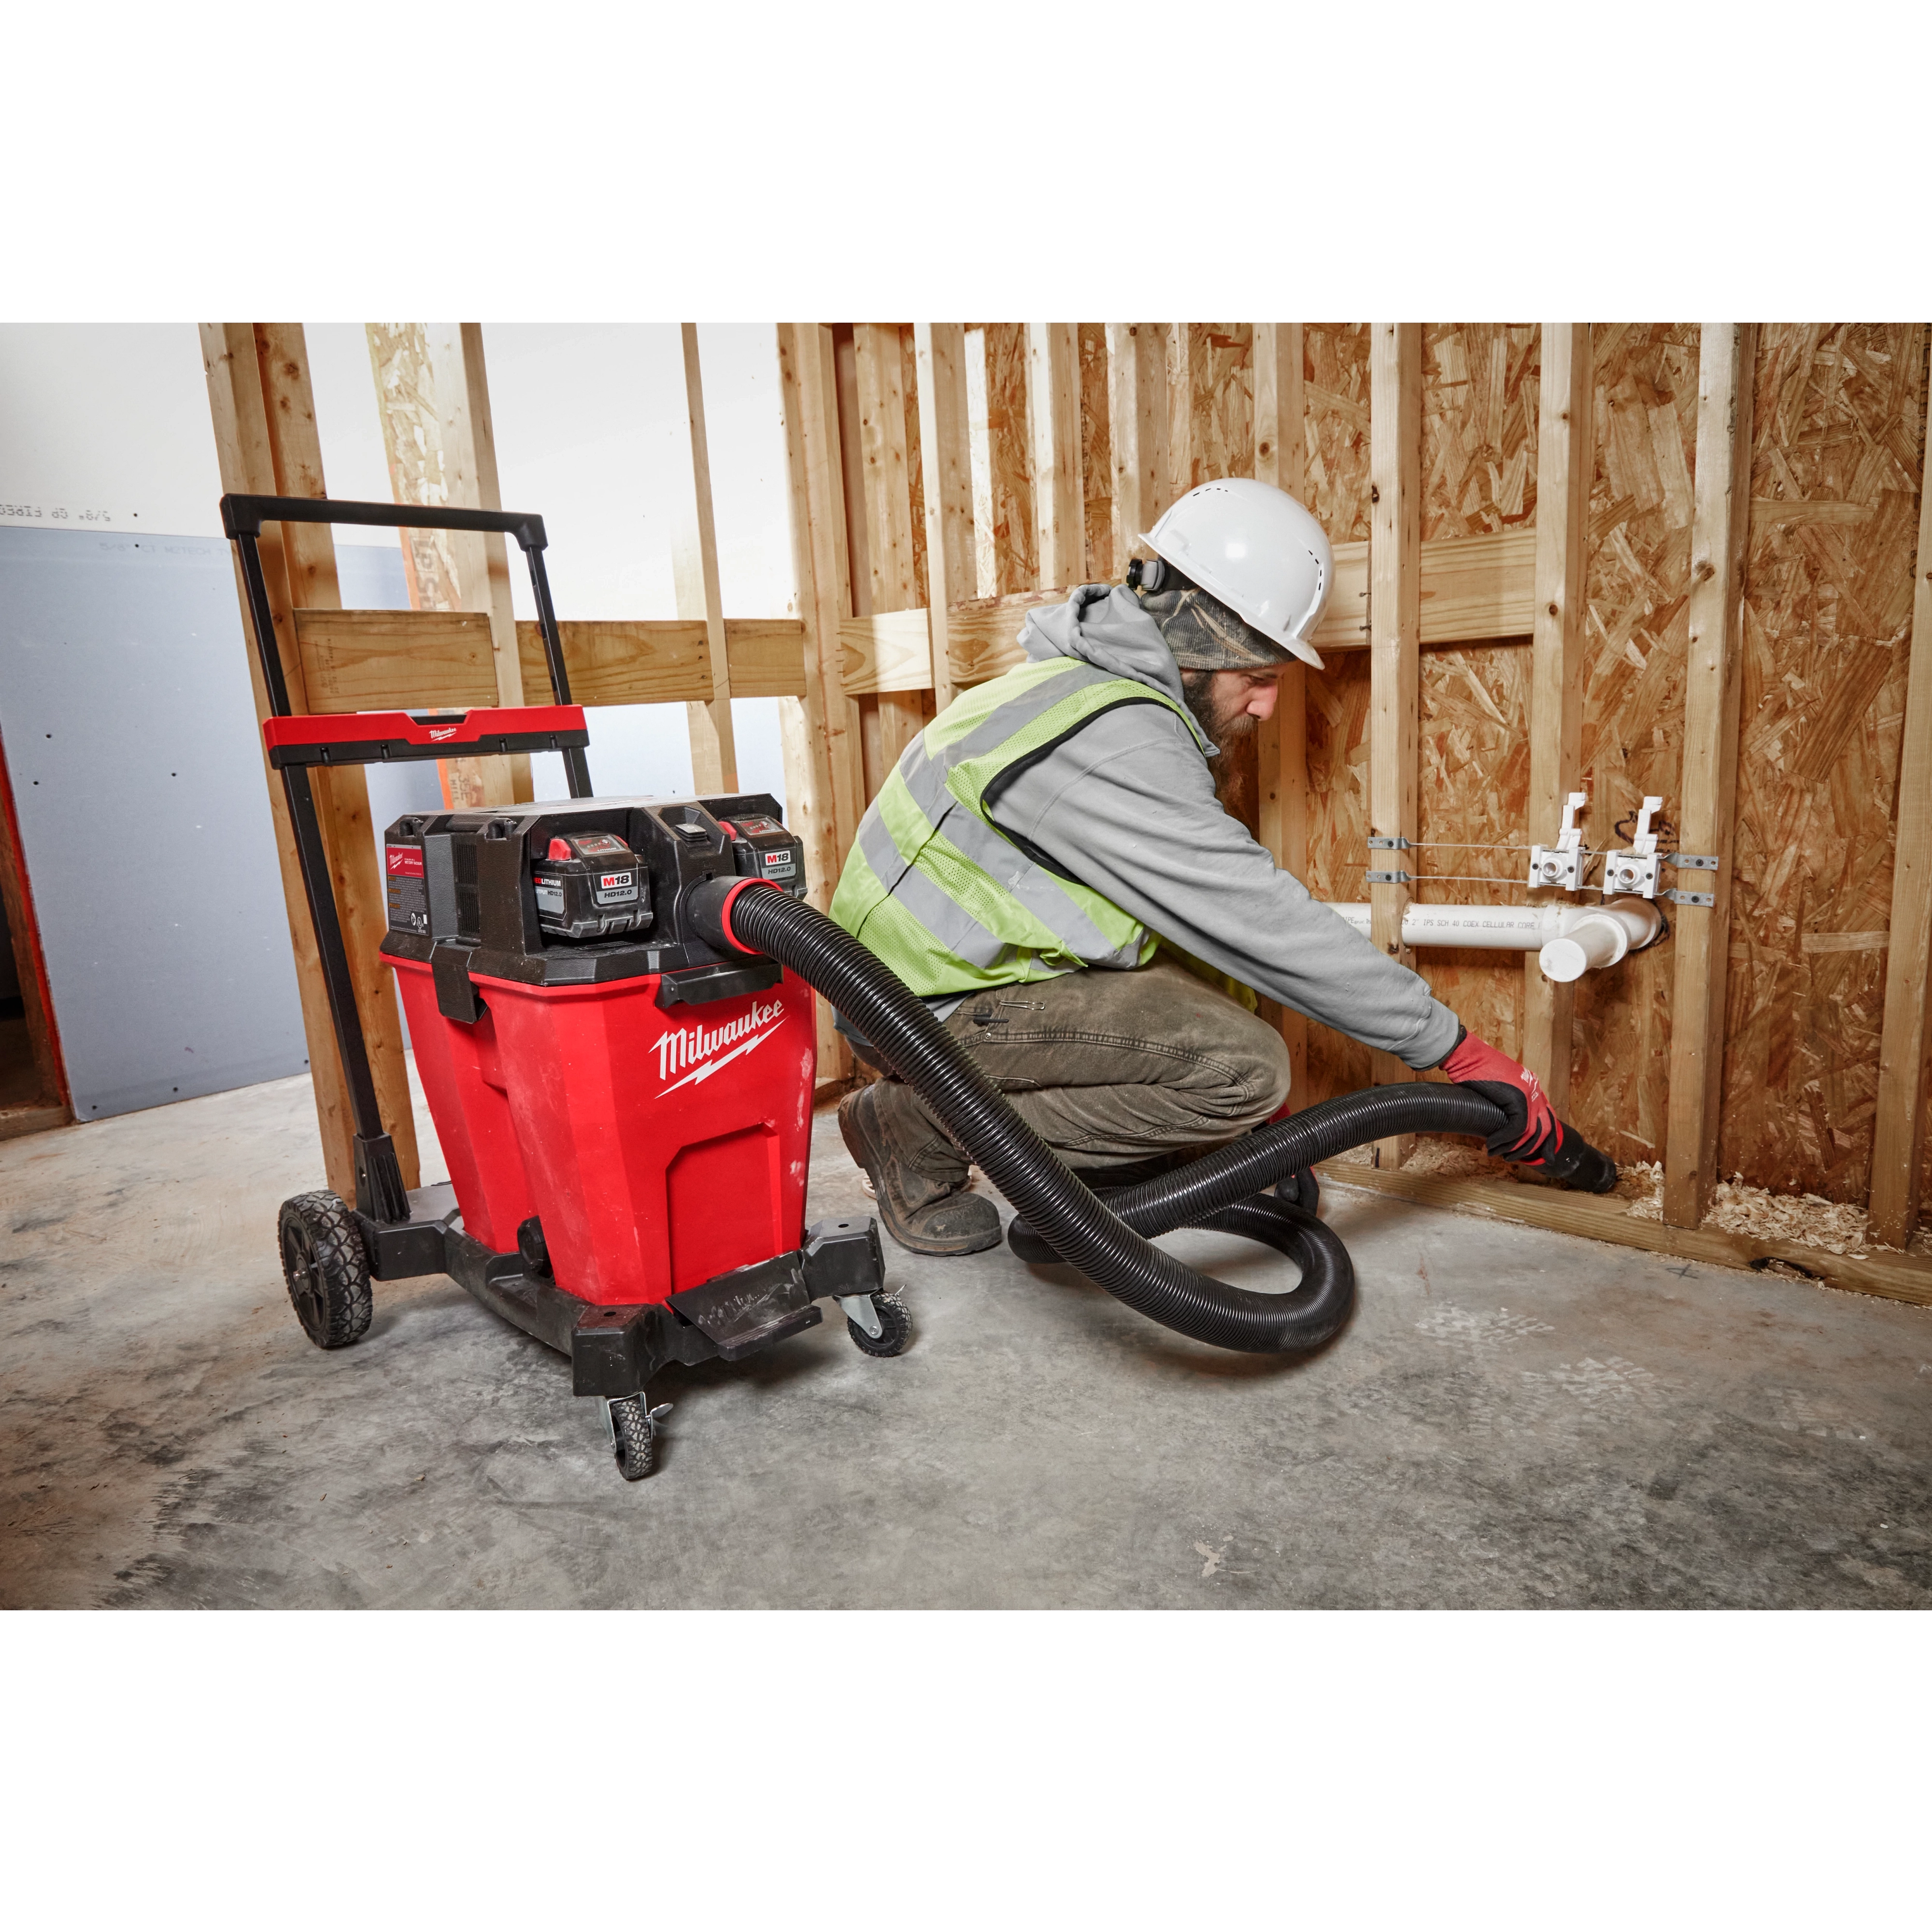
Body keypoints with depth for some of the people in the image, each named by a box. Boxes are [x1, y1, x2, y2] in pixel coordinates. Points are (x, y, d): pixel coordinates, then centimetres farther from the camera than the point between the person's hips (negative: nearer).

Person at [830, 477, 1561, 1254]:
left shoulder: (1110, 694, 9)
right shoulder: (1108, 740, -25)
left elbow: (1205, 917, 12)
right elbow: (1259, 921, -26)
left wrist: (1253, 1116, 14)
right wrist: (1462, 1050, -17)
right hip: (928, 1008, -10)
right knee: (1243, 1066, -20)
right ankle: (920, 1128, -9)